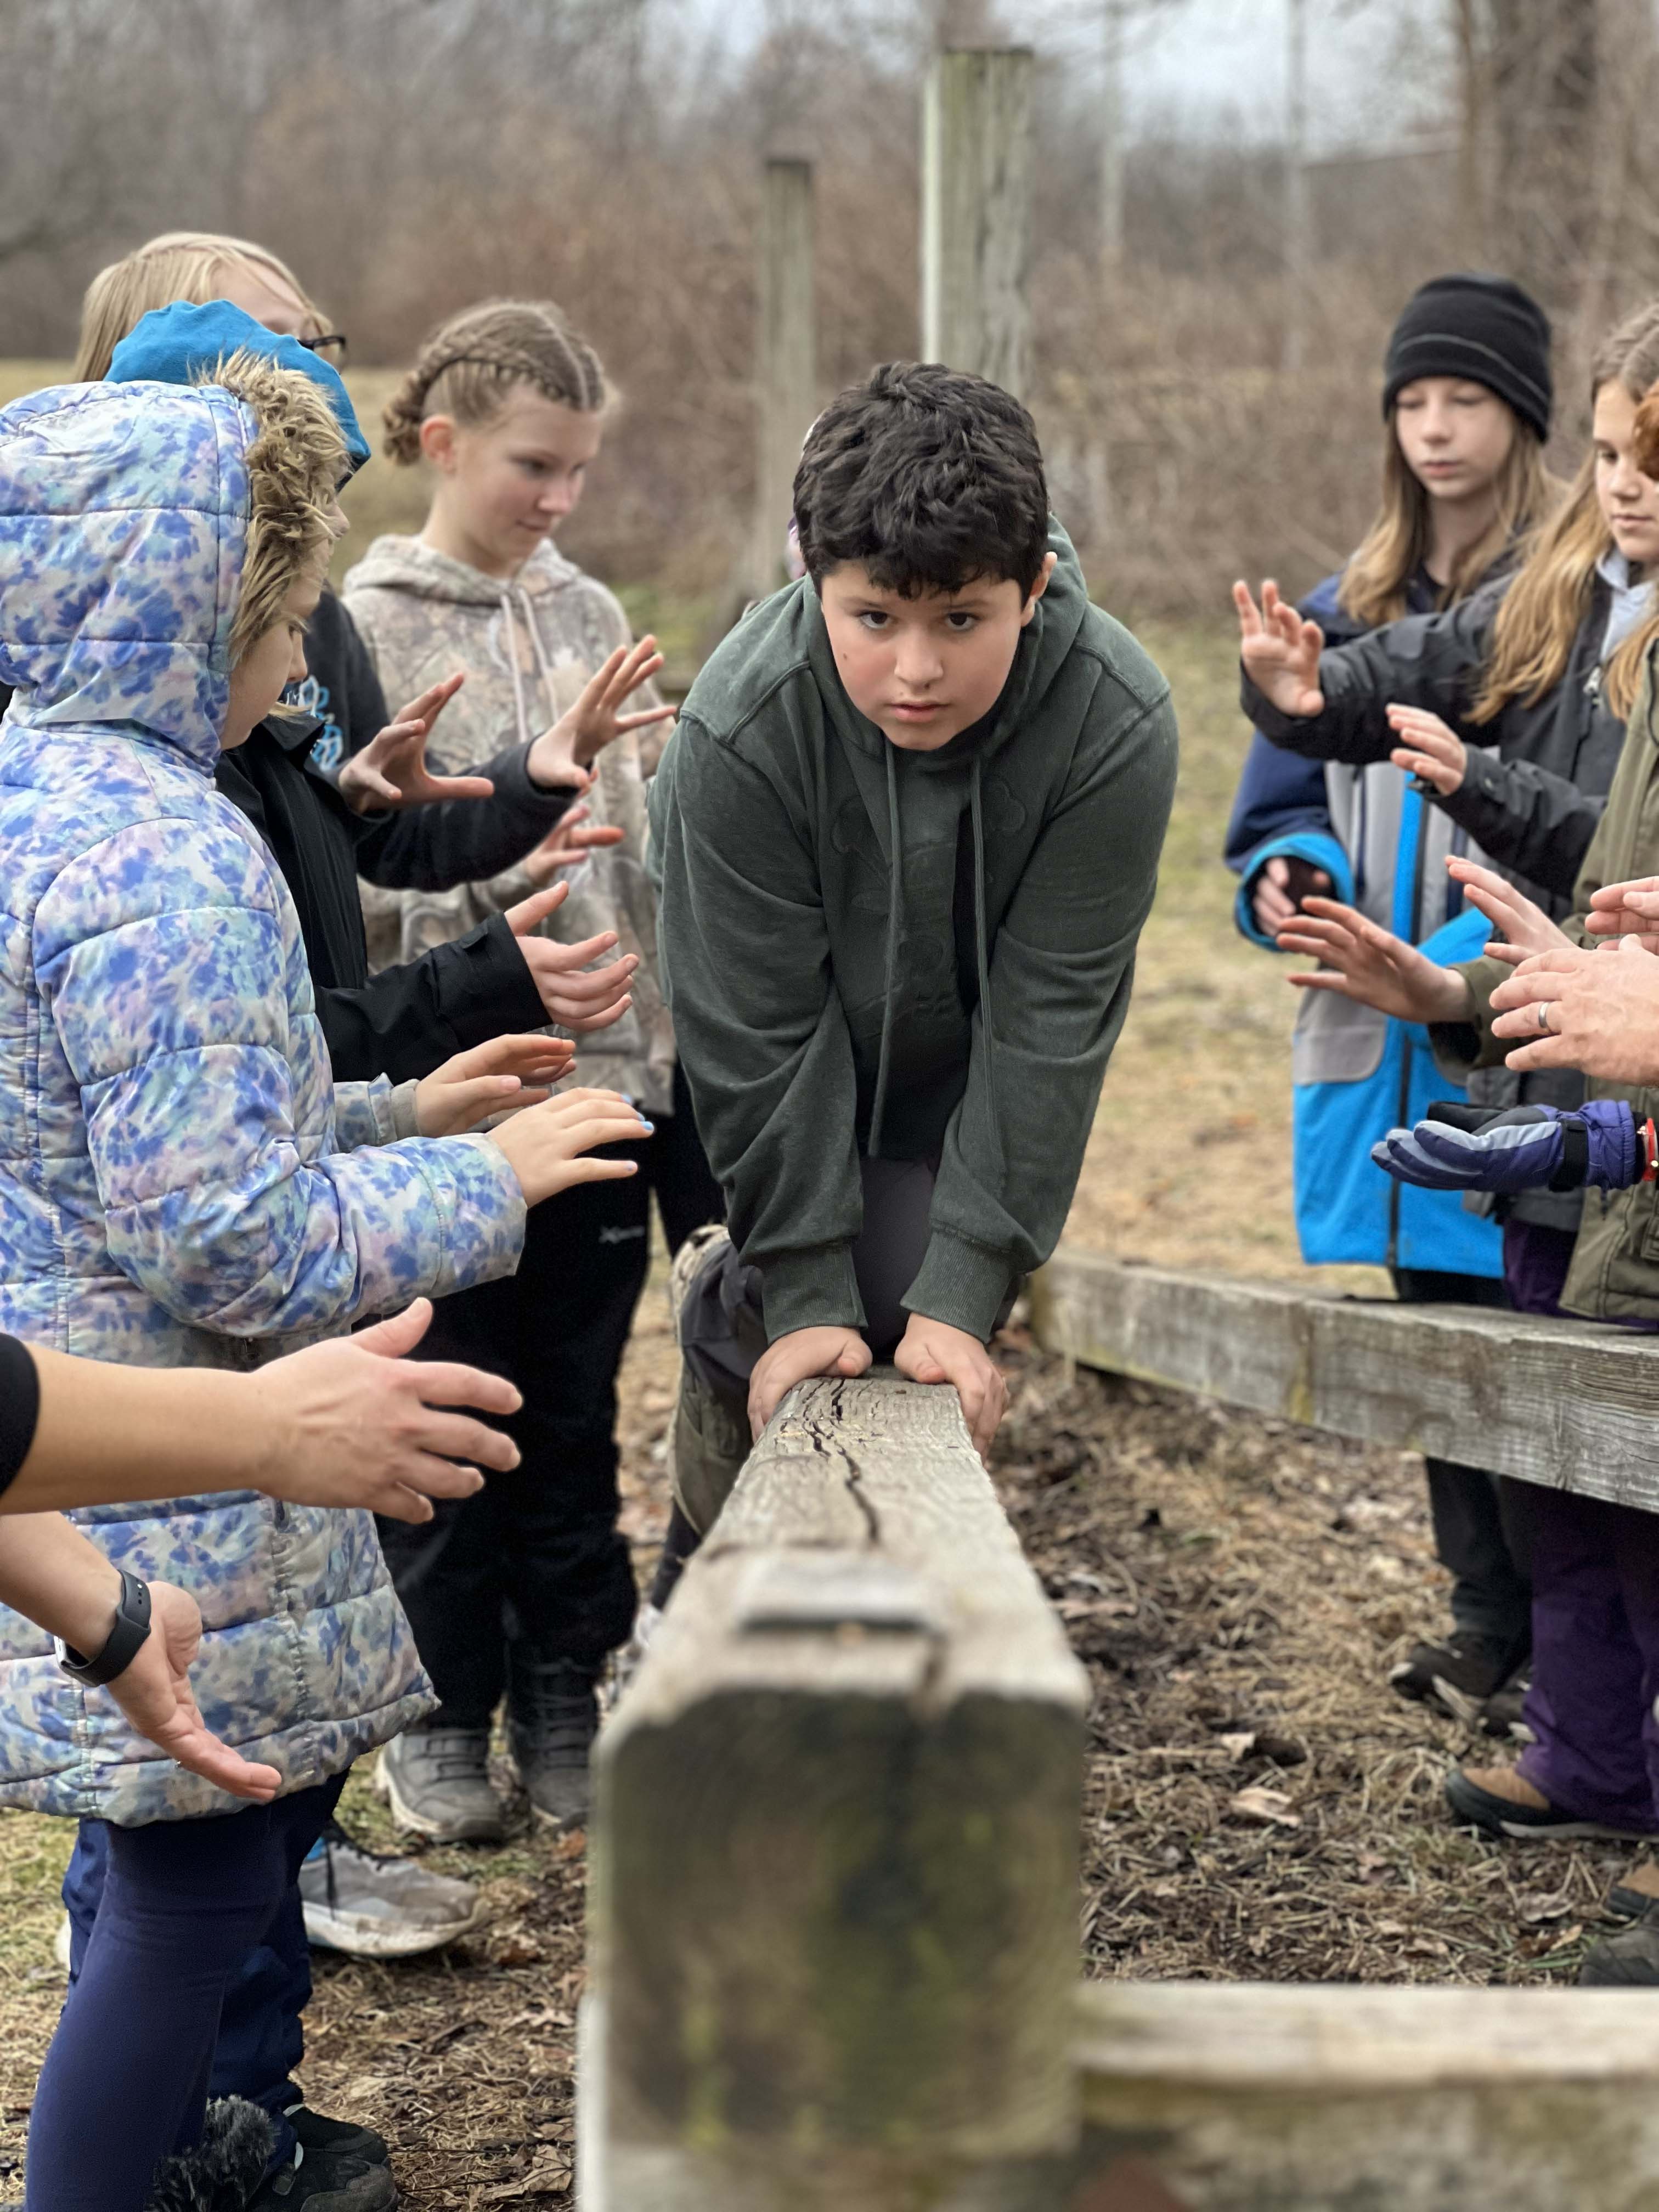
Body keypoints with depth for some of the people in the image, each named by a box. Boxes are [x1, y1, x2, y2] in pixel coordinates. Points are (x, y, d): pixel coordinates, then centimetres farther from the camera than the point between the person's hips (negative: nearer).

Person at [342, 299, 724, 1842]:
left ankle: (564, 1696, 24)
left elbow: (646, 856, 13)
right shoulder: (367, 629, -5)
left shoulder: (590, 617, 9)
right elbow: (378, 877, -12)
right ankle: (438, 1715, 20)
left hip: (602, 1070, 4)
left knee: (577, 1413, 11)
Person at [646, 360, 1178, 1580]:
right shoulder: (738, 727, -32)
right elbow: (762, 1037, -23)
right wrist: (808, 1295, -20)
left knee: (922, 1325, -8)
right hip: (804, 1090, -1)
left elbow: (1045, 1024, -25)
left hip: (974, 1097, 1)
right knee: (785, 1332, -12)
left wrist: (961, 1295, -24)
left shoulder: (1117, 724, -30)